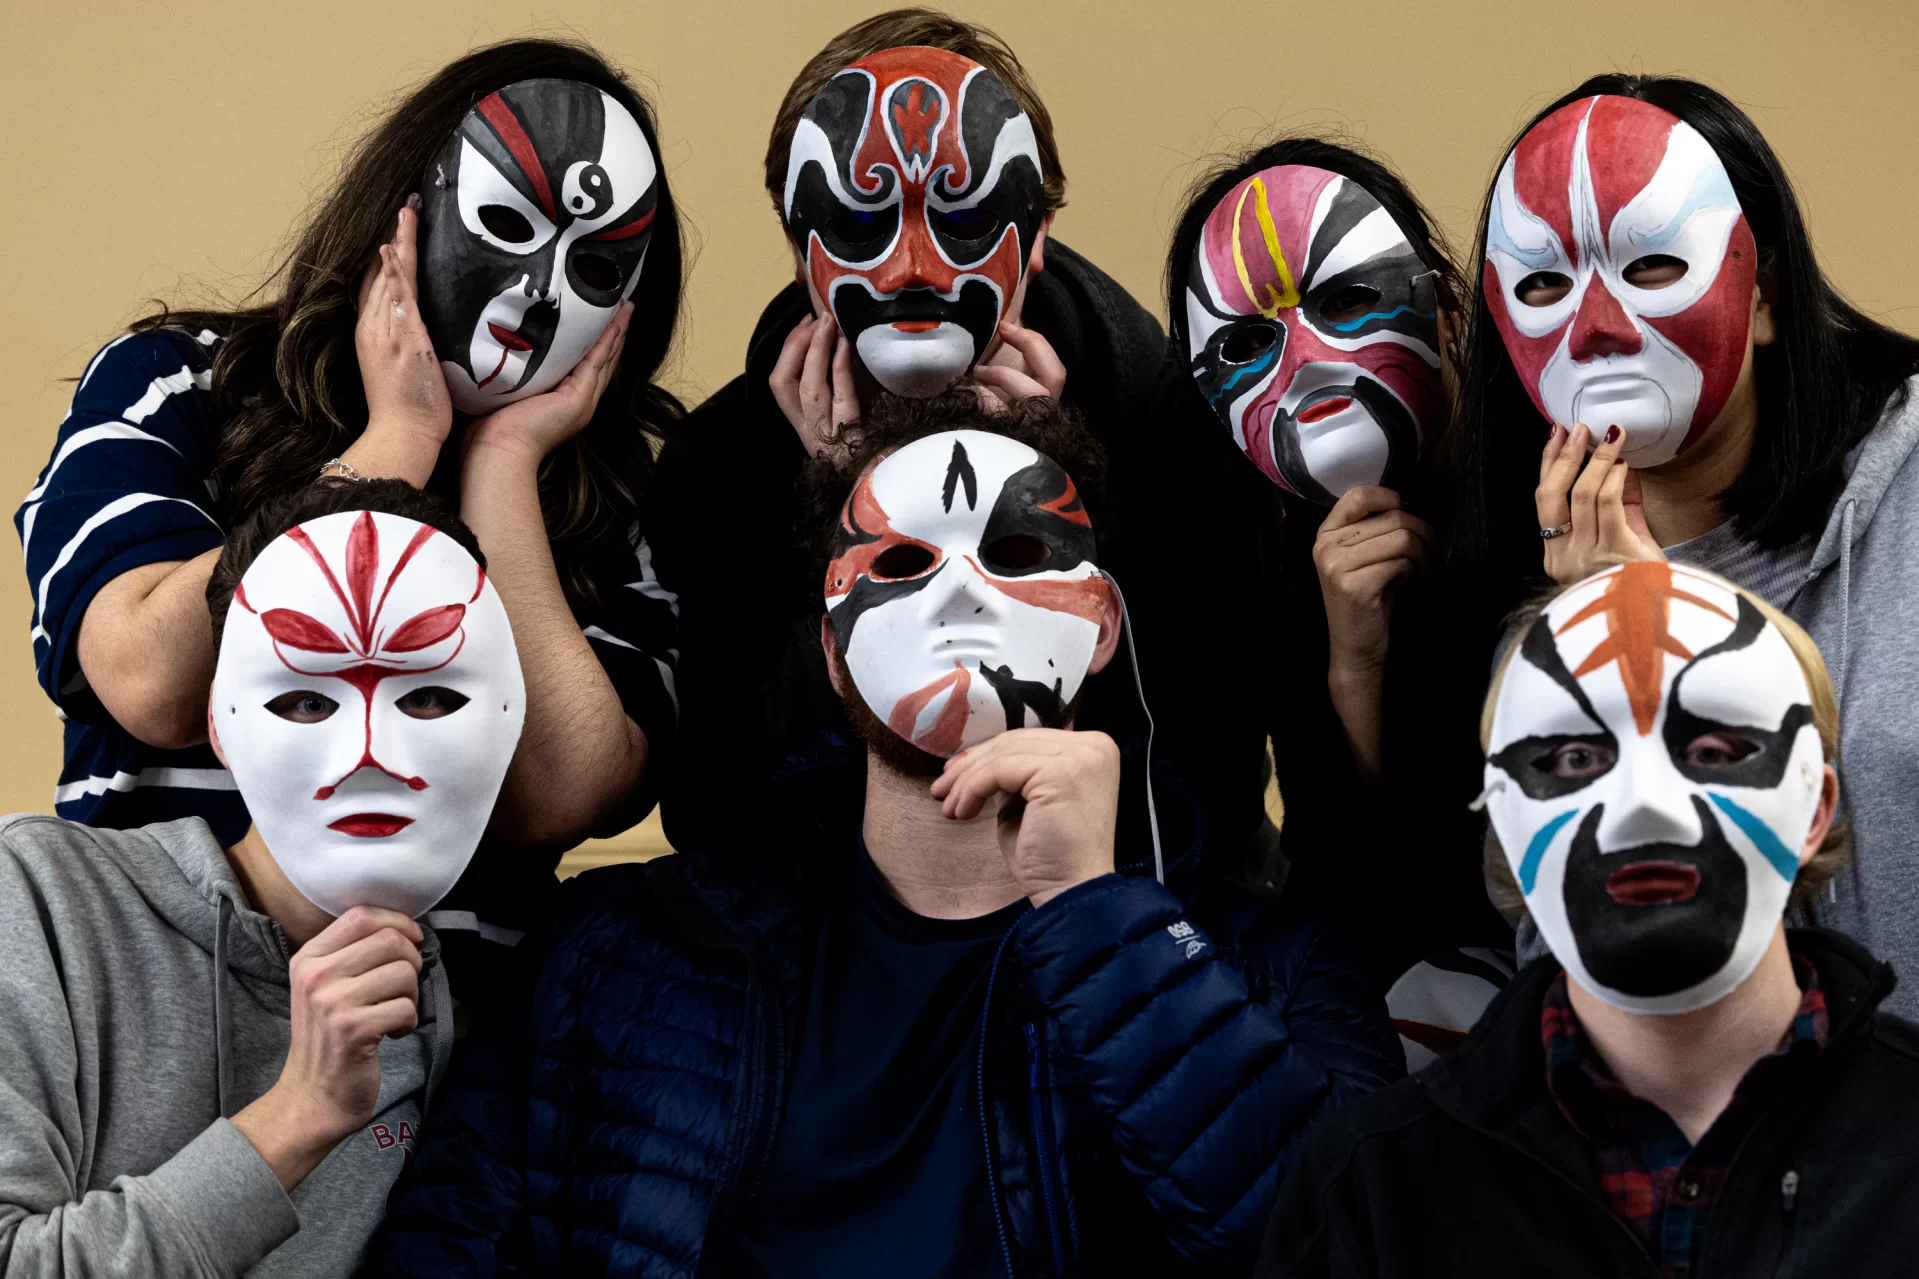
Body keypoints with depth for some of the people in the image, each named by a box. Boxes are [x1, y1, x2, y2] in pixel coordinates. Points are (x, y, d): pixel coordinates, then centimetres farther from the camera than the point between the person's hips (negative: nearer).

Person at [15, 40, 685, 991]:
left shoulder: (606, 491, 7)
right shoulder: (171, 386, 4)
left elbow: (557, 796, -6)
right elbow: (160, 688, -12)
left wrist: (500, 463, -4)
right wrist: (397, 440, -5)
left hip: (455, 1005, 1)